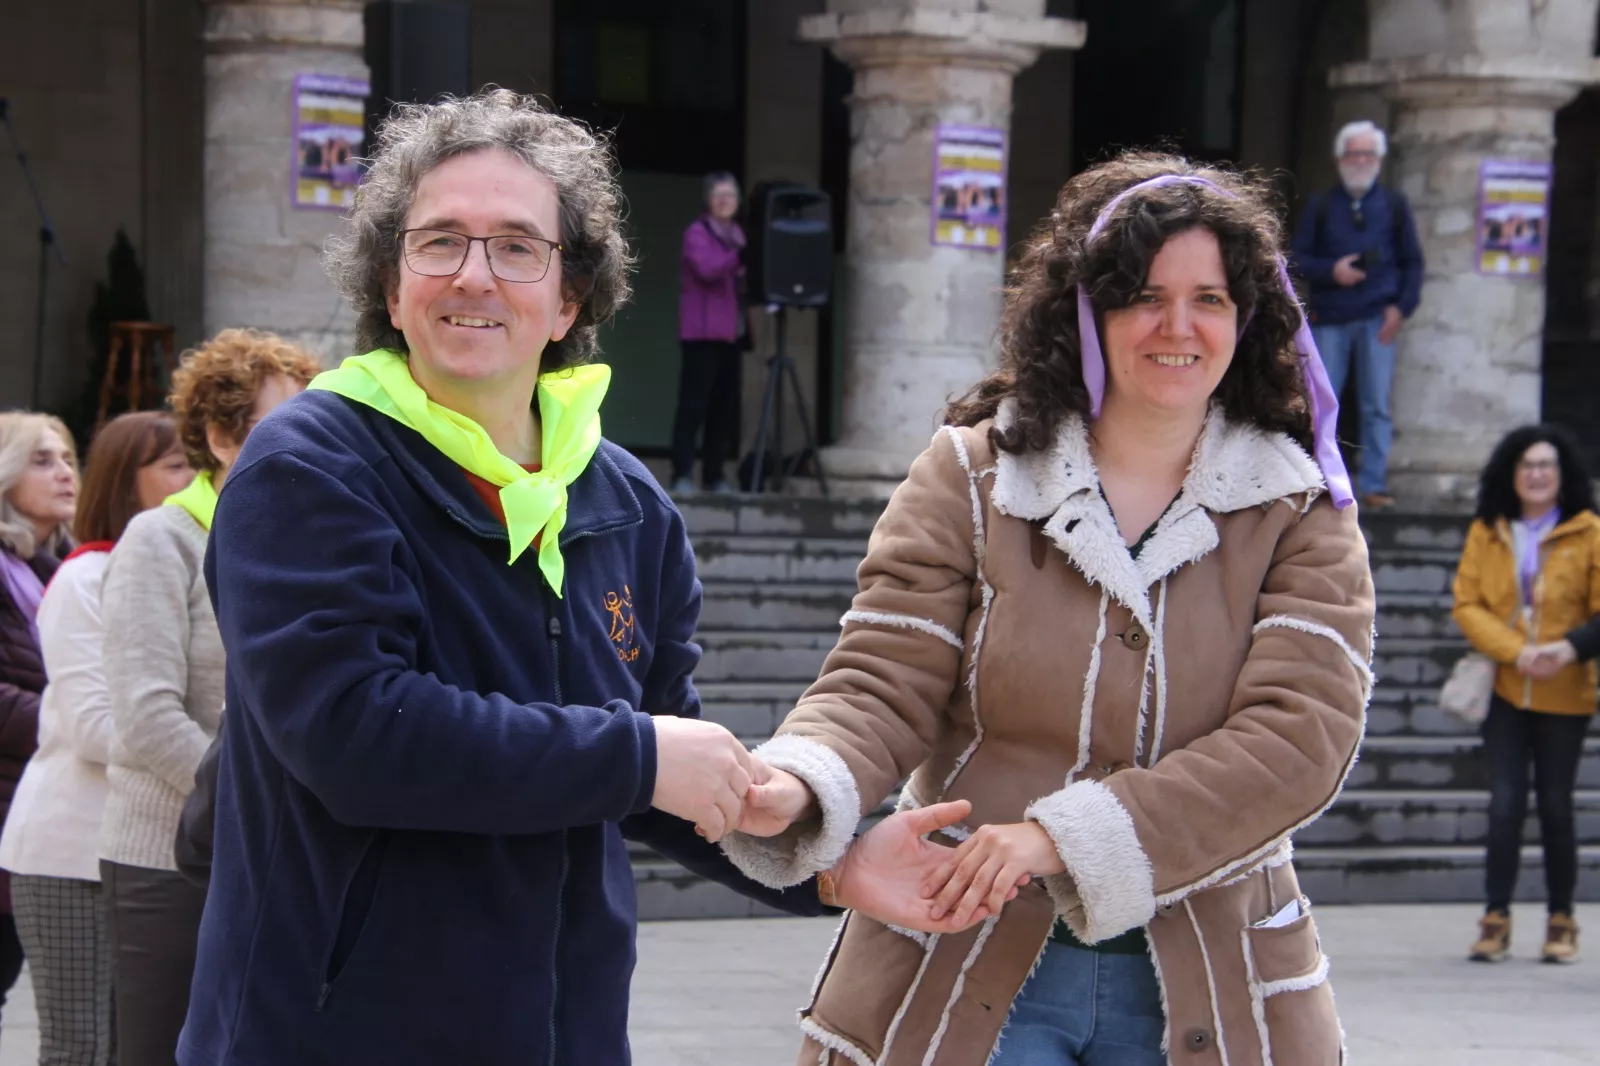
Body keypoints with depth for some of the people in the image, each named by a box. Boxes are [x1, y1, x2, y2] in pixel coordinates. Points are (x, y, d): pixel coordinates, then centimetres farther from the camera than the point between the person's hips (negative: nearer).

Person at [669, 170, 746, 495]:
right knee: (694, 403, -8)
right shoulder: (696, 233, -4)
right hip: (703, 331, -7)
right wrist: (739, 256, -32)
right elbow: (706, 268, -21)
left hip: (731, 330, 7)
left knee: (725, 404, 6)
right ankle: (682, 474, -6)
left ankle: (714, 474, 11)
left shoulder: (736, 233, 18)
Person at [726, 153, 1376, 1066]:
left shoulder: (1302, 513, 0)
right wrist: (793, 787, -28)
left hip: (1208, 990, 1)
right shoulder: (972, 476, 0)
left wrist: (1062, 836, -23)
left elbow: (1299, 737, -12)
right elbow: (883, 688, -5)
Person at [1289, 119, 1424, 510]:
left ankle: (1374, 485, 3)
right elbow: (1299, 259, 6)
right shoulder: (1320, 206, 10)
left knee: (1377, 406, 0)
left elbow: (1412, 262, 9)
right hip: (1329, 319, 0)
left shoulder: (1394, 205, 10)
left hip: (1377, 319, 0)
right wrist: (1331, 271, -13)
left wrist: (1402, 306, -5)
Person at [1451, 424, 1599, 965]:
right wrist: (1517, 651, -14)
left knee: (1555, 807, 4)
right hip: (1505, 690, 1)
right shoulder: (1486, 533, 5)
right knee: (1504, 804, -5)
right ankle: (1496, 920, 5)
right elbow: (1467, 604, 1)